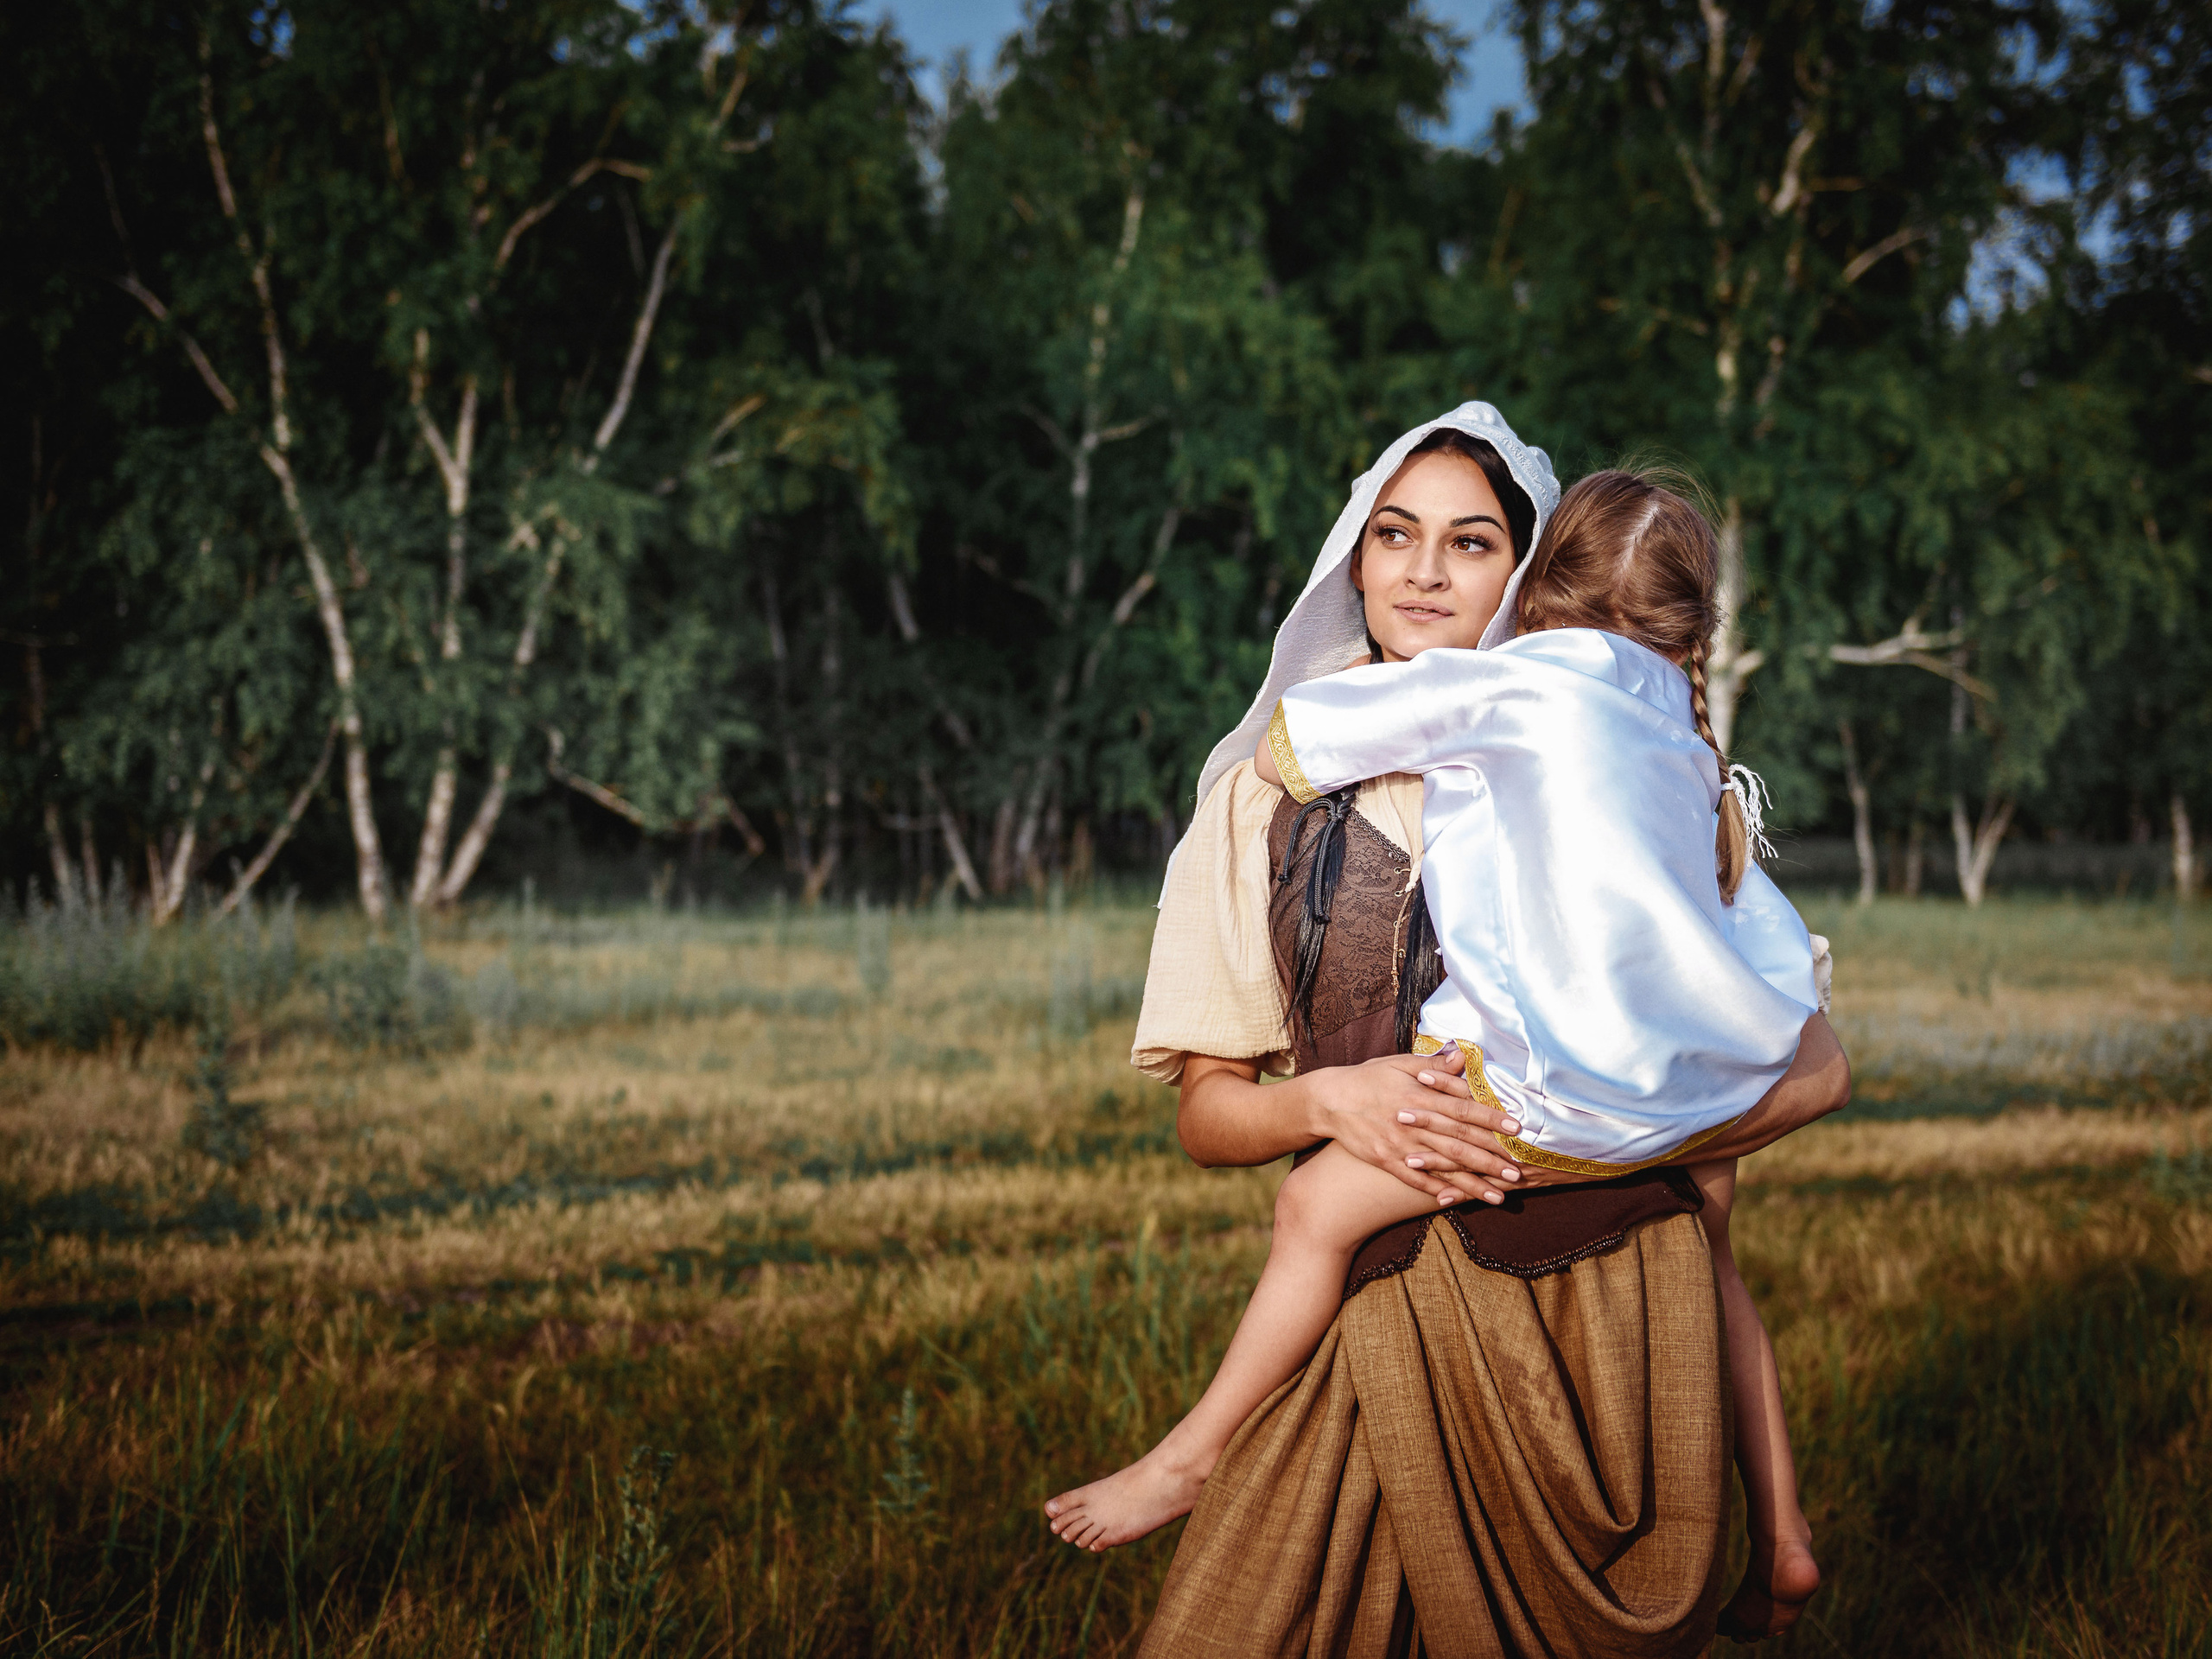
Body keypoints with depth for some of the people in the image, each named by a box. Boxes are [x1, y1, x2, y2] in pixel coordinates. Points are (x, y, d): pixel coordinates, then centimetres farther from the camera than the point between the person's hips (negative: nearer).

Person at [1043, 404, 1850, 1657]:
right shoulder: (1275, 790, 10)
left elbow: (1816, 1068, 4)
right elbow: (1207, 1111, 10)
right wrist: (1332, 1098, -11)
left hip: (1615, 1309, 0)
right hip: (1386, 1312, 1)